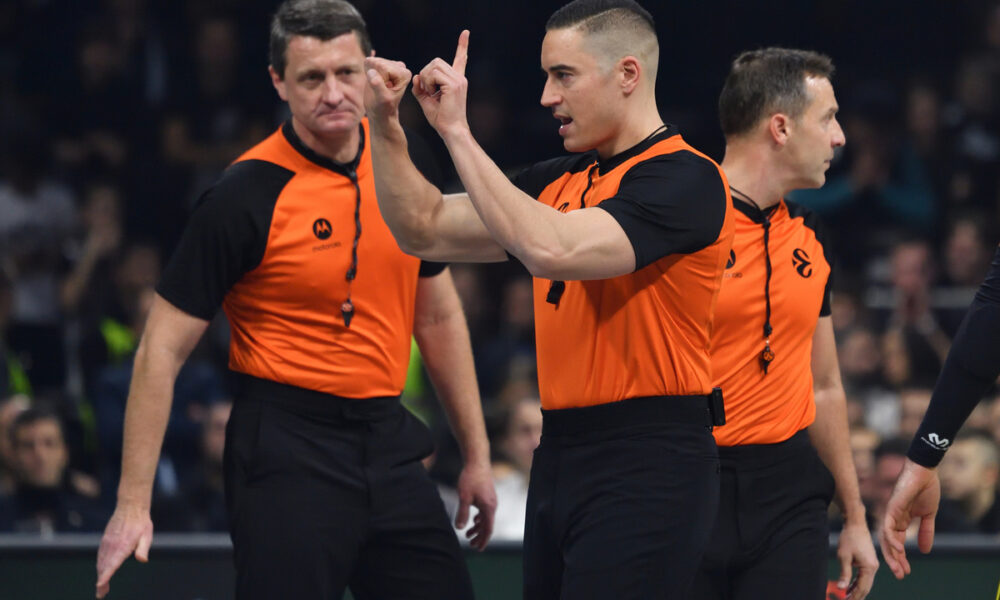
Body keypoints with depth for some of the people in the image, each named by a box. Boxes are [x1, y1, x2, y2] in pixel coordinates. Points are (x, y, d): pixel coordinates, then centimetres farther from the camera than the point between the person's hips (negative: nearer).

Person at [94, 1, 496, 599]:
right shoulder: (246, 196, -12)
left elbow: (439, 315, 17)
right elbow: (162, 351, -10)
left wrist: (476, 454, 16)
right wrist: (133, 504, -14)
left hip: (391, 447, 6)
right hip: (288, 453, -6)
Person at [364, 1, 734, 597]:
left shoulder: (686, 178, -12)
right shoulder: (563, 179, 15)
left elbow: (552, 249, -25)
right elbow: (426, 230, 21)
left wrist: (457, 132, -20)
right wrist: (386, 127, 7)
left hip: (644, 470, -8)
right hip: (560, 456, 8)